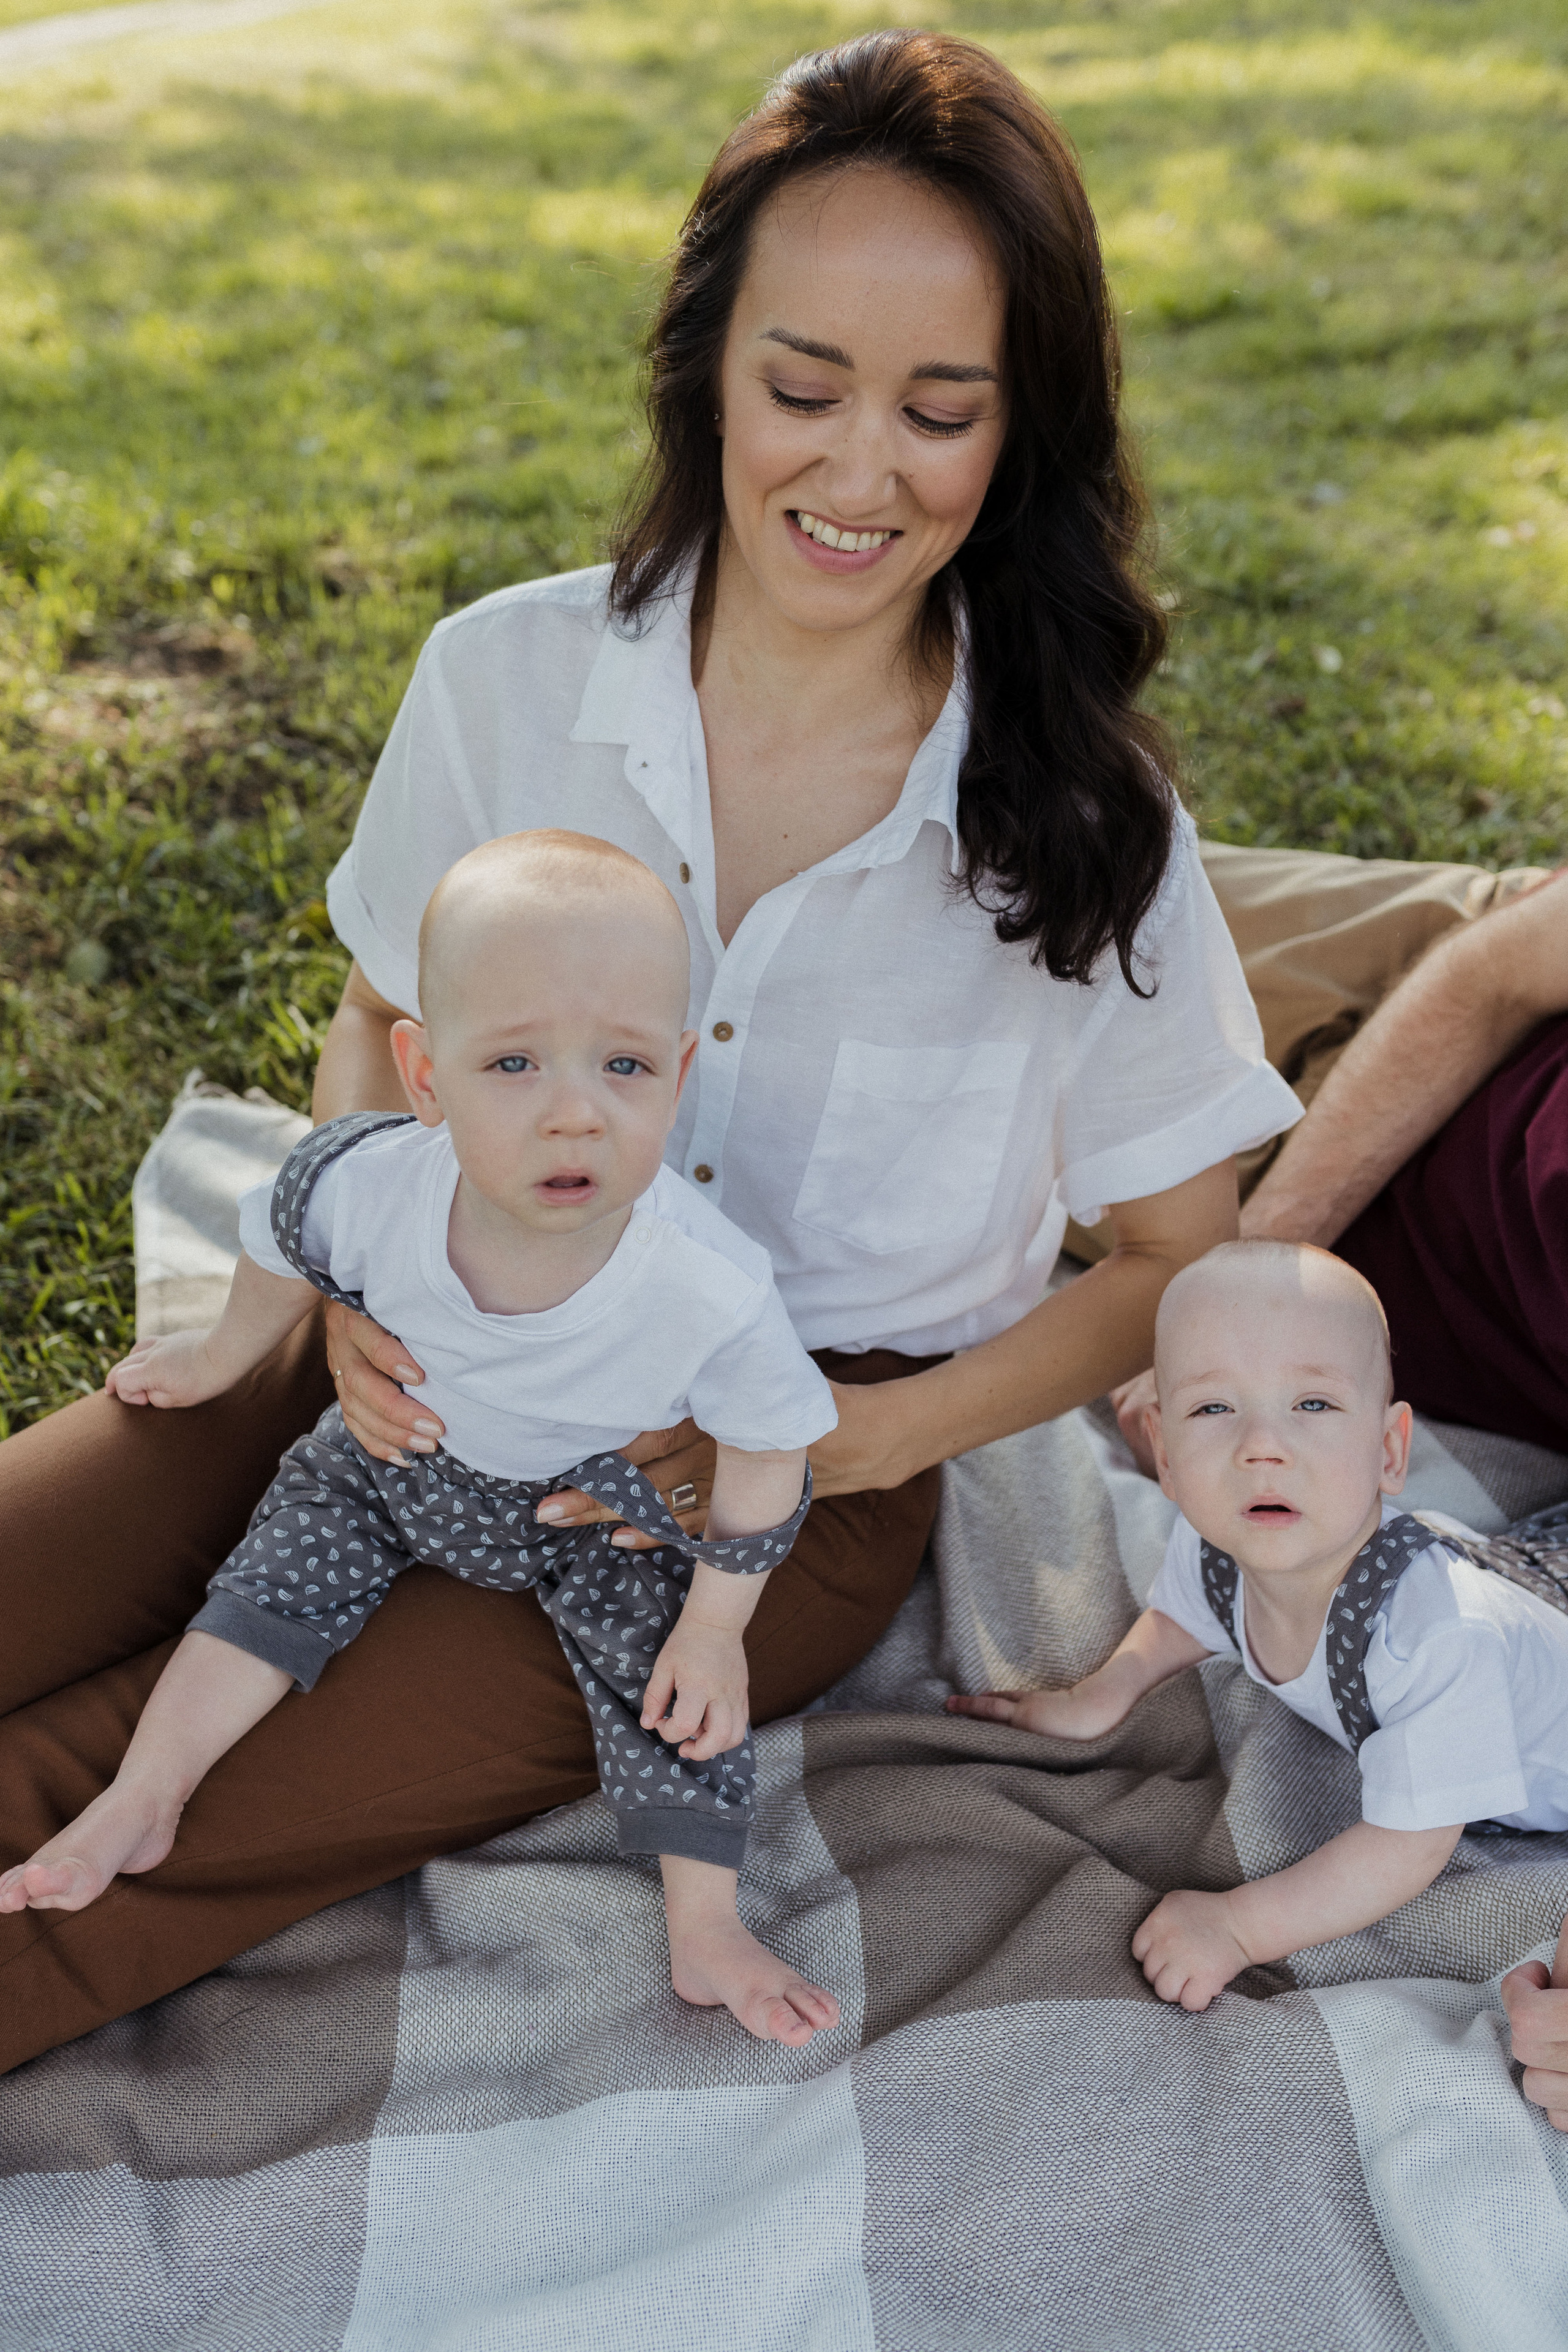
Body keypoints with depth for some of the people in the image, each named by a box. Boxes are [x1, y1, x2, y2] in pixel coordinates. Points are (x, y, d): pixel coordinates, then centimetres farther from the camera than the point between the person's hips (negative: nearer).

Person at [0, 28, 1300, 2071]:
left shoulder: (1079, 818, -12)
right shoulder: (511, 678, -7)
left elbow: (1177, 1258, -2)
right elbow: (380, 1022, 10)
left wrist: (858, 1440, -16)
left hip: (803, 1466, -3)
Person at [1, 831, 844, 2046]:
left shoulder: (710, 1292, -40)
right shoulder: (369, 1182, -34)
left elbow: (768, 1445, -19)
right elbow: (286, 1249, -7)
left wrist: (718, 1623, -13)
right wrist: (223, 1355, 12)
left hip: (596, 1499, -2)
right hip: (398, 1450, 2)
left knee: (668, 1671, -12)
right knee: (281, 1574, -1)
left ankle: (706, 1928, 3)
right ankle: (140, 1804, 17)